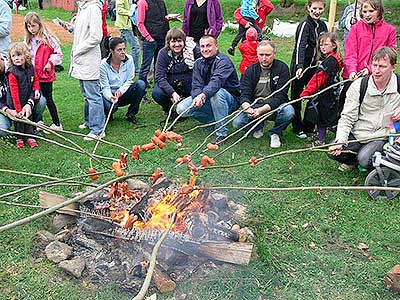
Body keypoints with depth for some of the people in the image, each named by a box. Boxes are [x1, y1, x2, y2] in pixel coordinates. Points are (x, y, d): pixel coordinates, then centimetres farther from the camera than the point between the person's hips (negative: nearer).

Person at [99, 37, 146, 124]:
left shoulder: (129, 59, -8)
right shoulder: (103, 65, -15)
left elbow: (130, 80, -4)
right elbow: (105, 87, -15)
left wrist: (121, 91, -23)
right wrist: (110, 97, -37)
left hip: (124, 94, 3)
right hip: (110, 95, -3)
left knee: (141, 84, -24)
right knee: (109, 106, -38)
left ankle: (131, 114, -9)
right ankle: (109, 114, 6)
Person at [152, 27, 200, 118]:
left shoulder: (192, 49, -12)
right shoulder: (163, 53, -12)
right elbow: (160, 77, -18)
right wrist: (173, 93, -33)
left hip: (189, 84, 1)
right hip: (170, 86, 0)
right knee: (156, 93, -29)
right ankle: (168, 110, 6)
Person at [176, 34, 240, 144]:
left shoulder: (223, 61, -18)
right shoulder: (199, 63, 3)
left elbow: (217, 81, -37)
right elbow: (196, 85, -9)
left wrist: (203, 95, -54)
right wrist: (197, 97, -33)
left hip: (230, 100, -6)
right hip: (206, 99, 6)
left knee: (216, 92, -40)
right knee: (181, 109, -13)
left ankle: (222, 133, -28)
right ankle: (213, 120, 2)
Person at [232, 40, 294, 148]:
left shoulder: (282, 68, -7)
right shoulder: (251, 70, 1)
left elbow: (280, 96, -15)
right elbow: (244, 94, -6)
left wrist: (261, 110, -30)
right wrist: (247, 108, -31)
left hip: (274, 107, -2)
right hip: (254, 106, 2)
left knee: (288, 112, -34)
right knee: (237, 122, -24)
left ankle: (275, 133, -1)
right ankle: (259, 126, 11)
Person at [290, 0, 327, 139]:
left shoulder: (322, 26, 9)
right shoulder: (305, 25, -14)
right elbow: (300, 46, -27)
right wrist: (299, 66, -38)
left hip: (314, 66, 7)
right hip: (300, 66, -6)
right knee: (296, 97, 5)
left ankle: (308, 126, 20)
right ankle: (297, 128, 16)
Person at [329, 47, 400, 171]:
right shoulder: (358, 86, -6)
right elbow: (347, 118, -6)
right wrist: (340, 141, -21)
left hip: (382, 138, -1)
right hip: (356, 135, 2)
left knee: (365, 159, -28)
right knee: (334, 152, -21)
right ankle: (352, 160, 13)